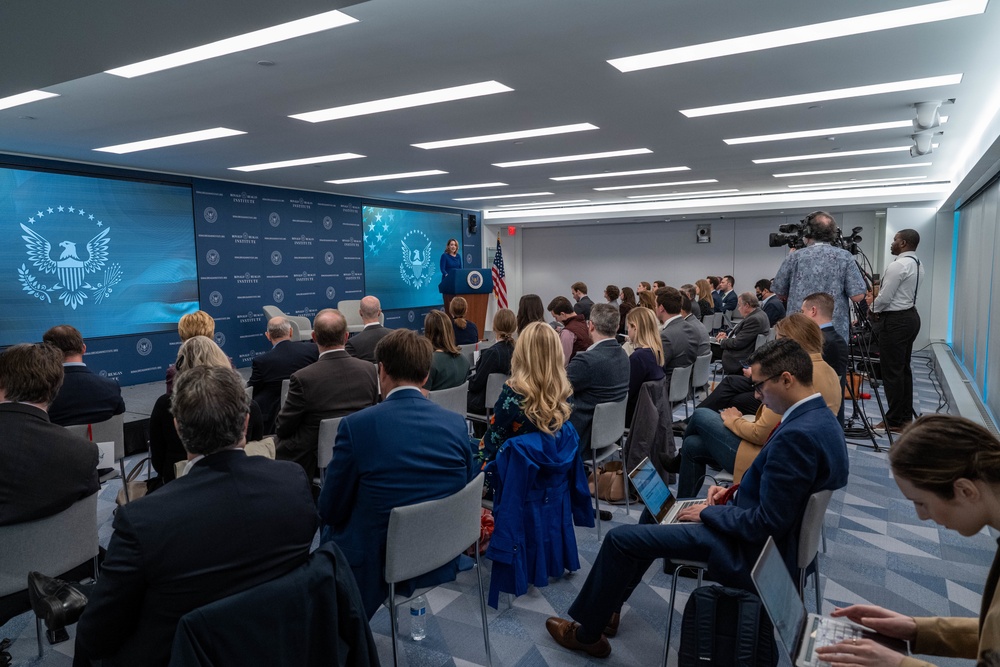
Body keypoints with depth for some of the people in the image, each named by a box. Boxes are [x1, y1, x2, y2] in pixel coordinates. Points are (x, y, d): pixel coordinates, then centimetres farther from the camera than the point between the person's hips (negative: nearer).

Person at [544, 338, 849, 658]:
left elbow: (767, 523, -28)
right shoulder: (820, 416, 2)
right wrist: (733, 493, 4)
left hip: (751, 550, -10)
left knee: (620, 538, -5)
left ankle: (587, 632, 17)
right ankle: (606, 605, 32)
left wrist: (708, 513, -14)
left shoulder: (797, 434, -31)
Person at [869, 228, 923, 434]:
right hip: (910, 316, 10)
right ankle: (906, 416, 20)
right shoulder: (917, 265, 13)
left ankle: (895, 421, -1)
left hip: (895, 321, -10)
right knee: (903, 369, 14)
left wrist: (872, 309, 2)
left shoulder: (898, 265, -18)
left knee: (892, 371, -5)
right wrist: (879, 307, 12)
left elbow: (884, 297, -17)